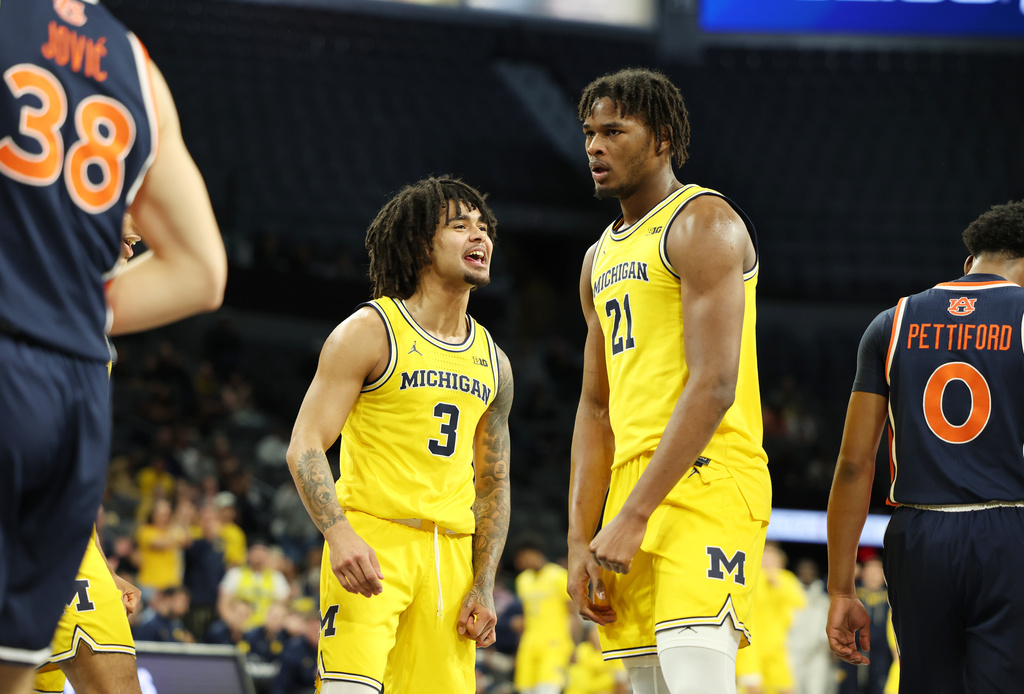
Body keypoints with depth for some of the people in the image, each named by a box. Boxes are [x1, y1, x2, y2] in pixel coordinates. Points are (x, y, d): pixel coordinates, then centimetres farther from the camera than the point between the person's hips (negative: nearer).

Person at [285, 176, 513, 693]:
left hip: (451, 553, 6)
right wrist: (339, 534, -23)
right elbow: (305, 447, -8)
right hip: (370, 540, -6)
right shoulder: (371, 331, -2)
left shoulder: (493, 362, 16)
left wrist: (484, 587, 10)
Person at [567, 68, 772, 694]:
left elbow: (713, 387, -16)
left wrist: (633, 515, -20)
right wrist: (580, 540, 9)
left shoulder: (704, 223, -6)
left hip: (705, 482, -9)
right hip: (635, 485, 9)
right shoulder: (602, 257, 22)